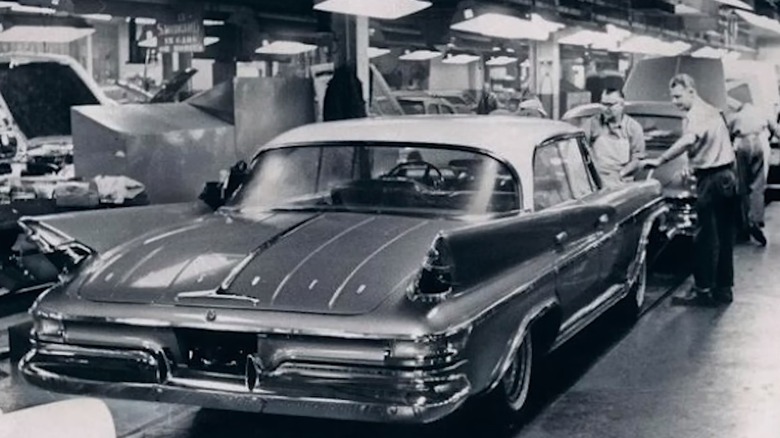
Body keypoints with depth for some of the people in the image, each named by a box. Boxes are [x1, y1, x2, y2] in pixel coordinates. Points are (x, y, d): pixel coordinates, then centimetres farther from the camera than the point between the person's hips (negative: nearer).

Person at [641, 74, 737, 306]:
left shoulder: (696, 115, -14)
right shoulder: (712, 111, 17)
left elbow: (688, 141, -33)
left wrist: (659, 160, -34)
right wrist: (693, 168, 20)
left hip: (712, 179, -10)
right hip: (727, 175, 10)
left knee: (705, 237, -4)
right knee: (723, 236, 13)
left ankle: (703, 290, -1)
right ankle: (723, 288, 19)